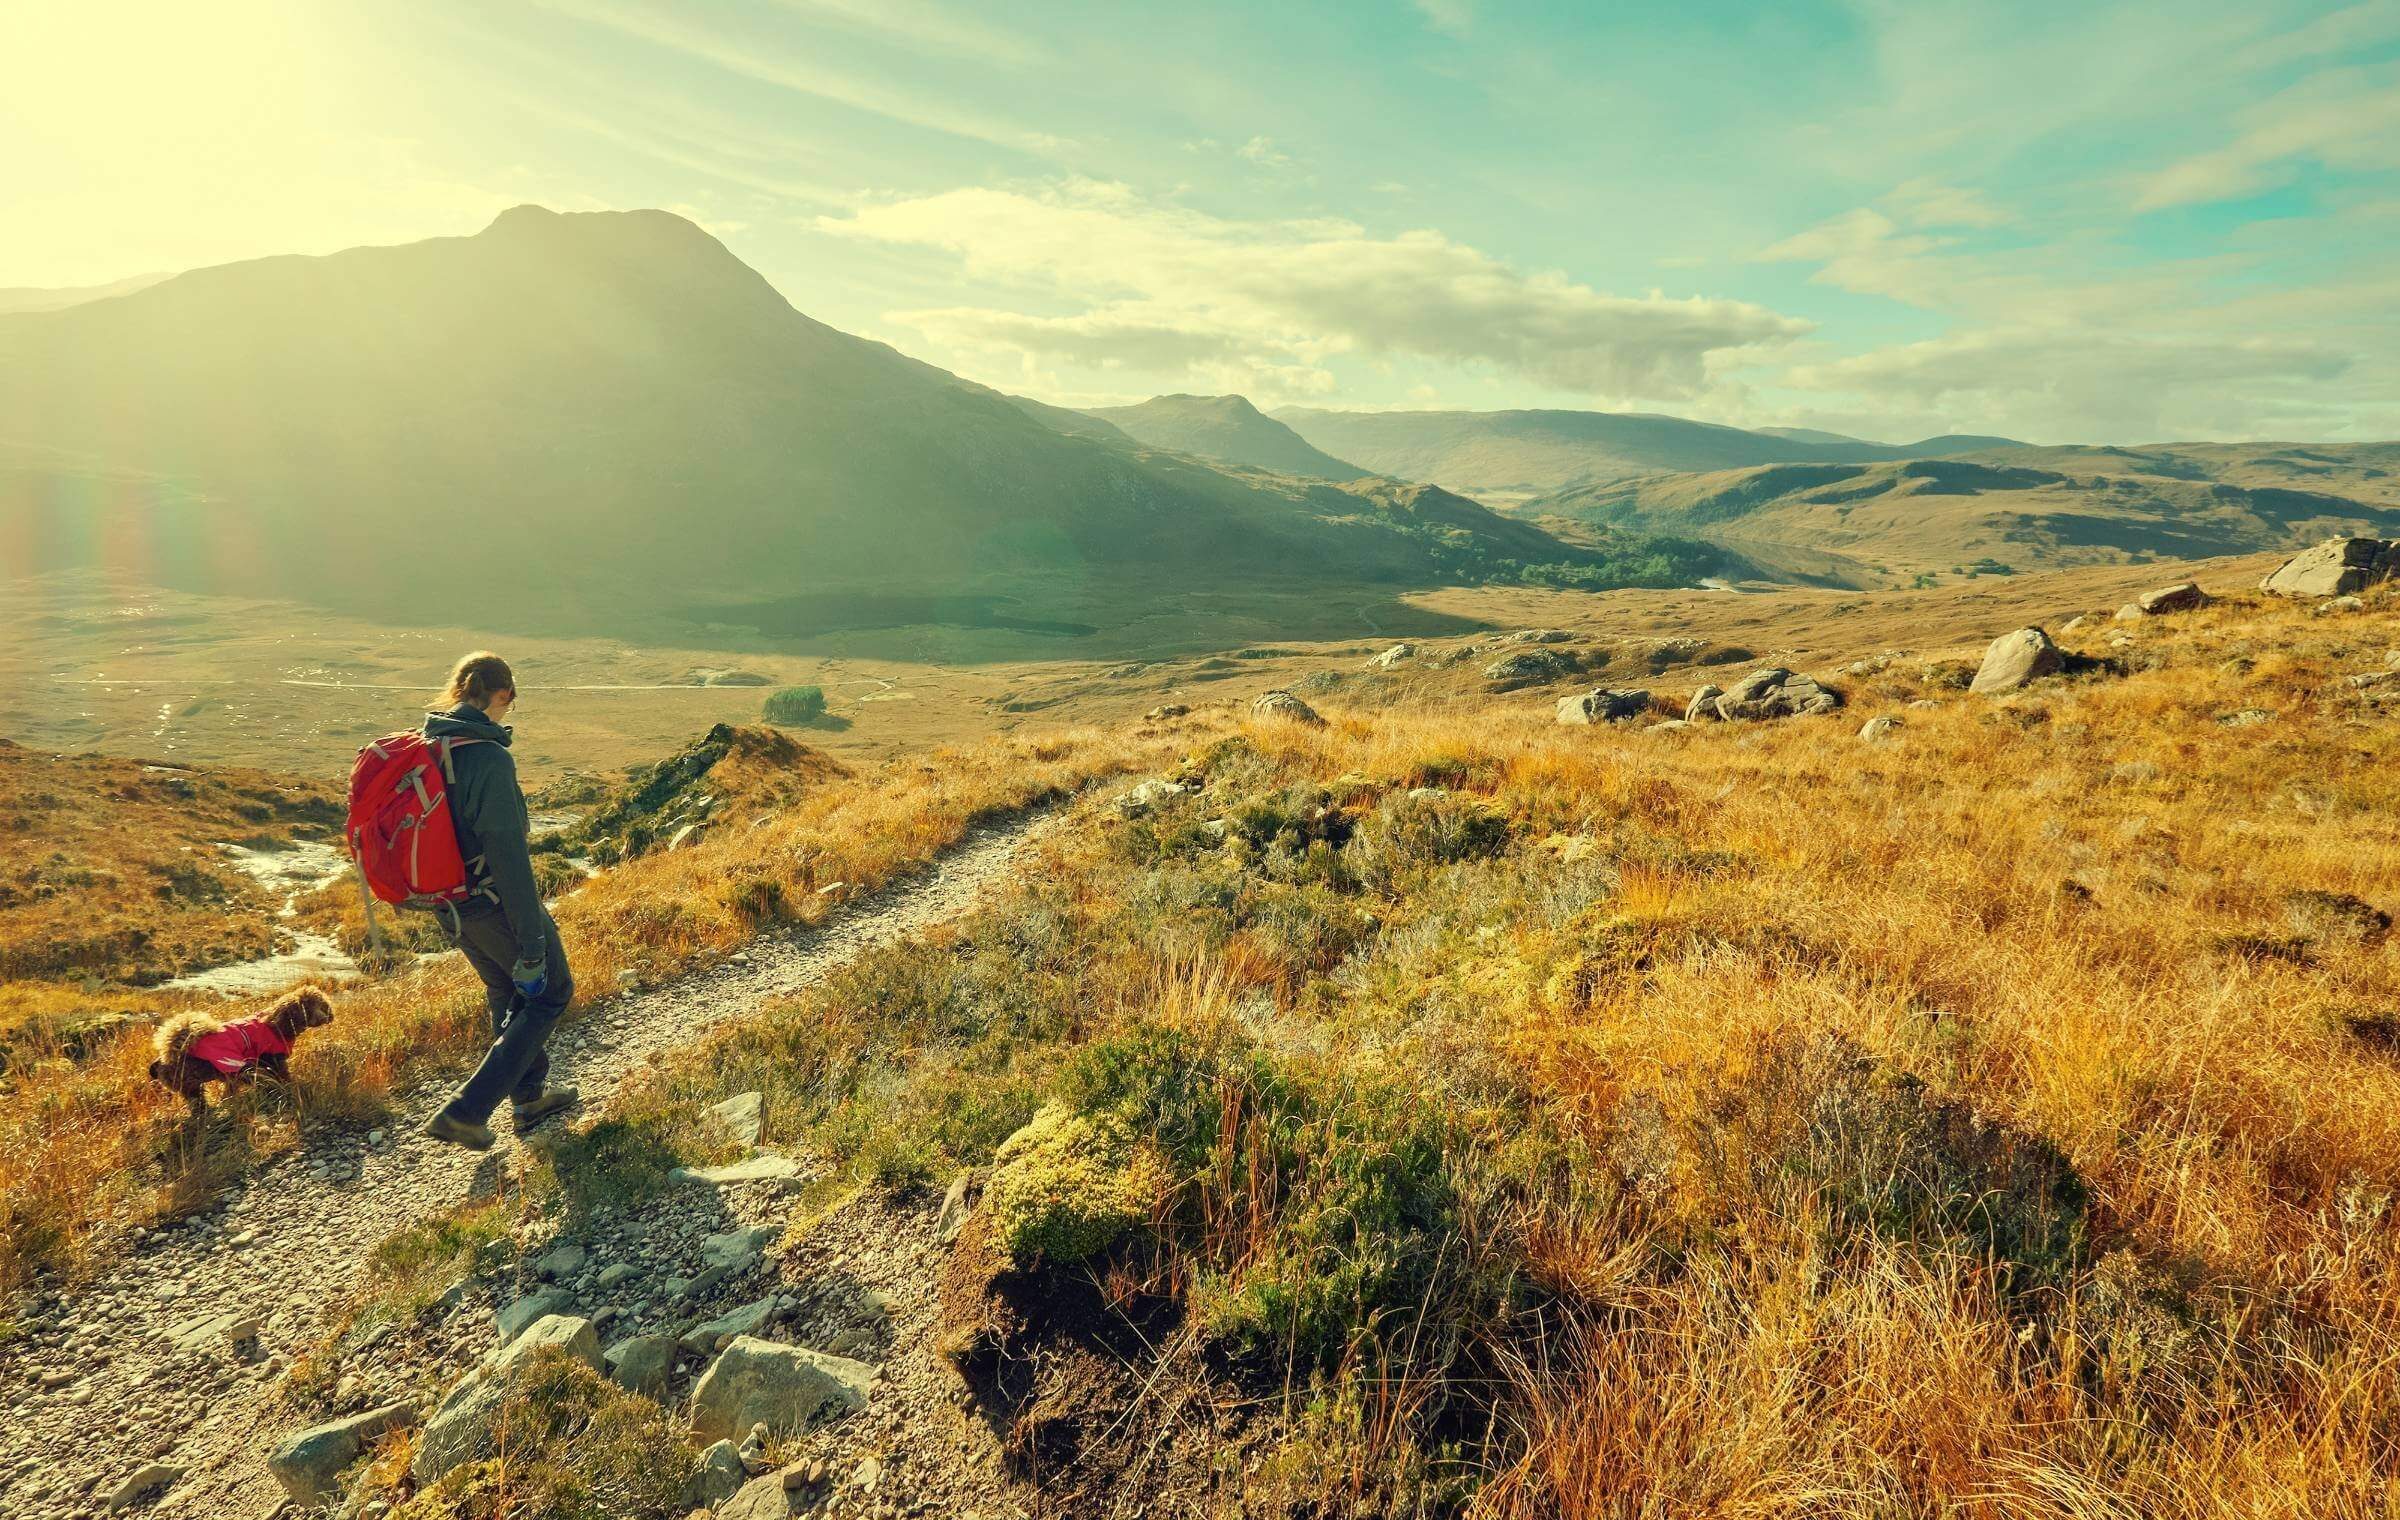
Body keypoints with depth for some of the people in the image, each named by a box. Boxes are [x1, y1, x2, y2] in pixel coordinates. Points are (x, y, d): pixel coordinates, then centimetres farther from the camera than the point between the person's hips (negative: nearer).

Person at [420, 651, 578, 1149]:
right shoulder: (489, 759, -26)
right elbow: (508, 857, -27)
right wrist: (532, 943, -22)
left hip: (449, 903, 8)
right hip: (495, 903, -8)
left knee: (507, 992, 25)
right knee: (549, 991, 11)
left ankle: (530, 1096, 39)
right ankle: (467, 1109, 6)